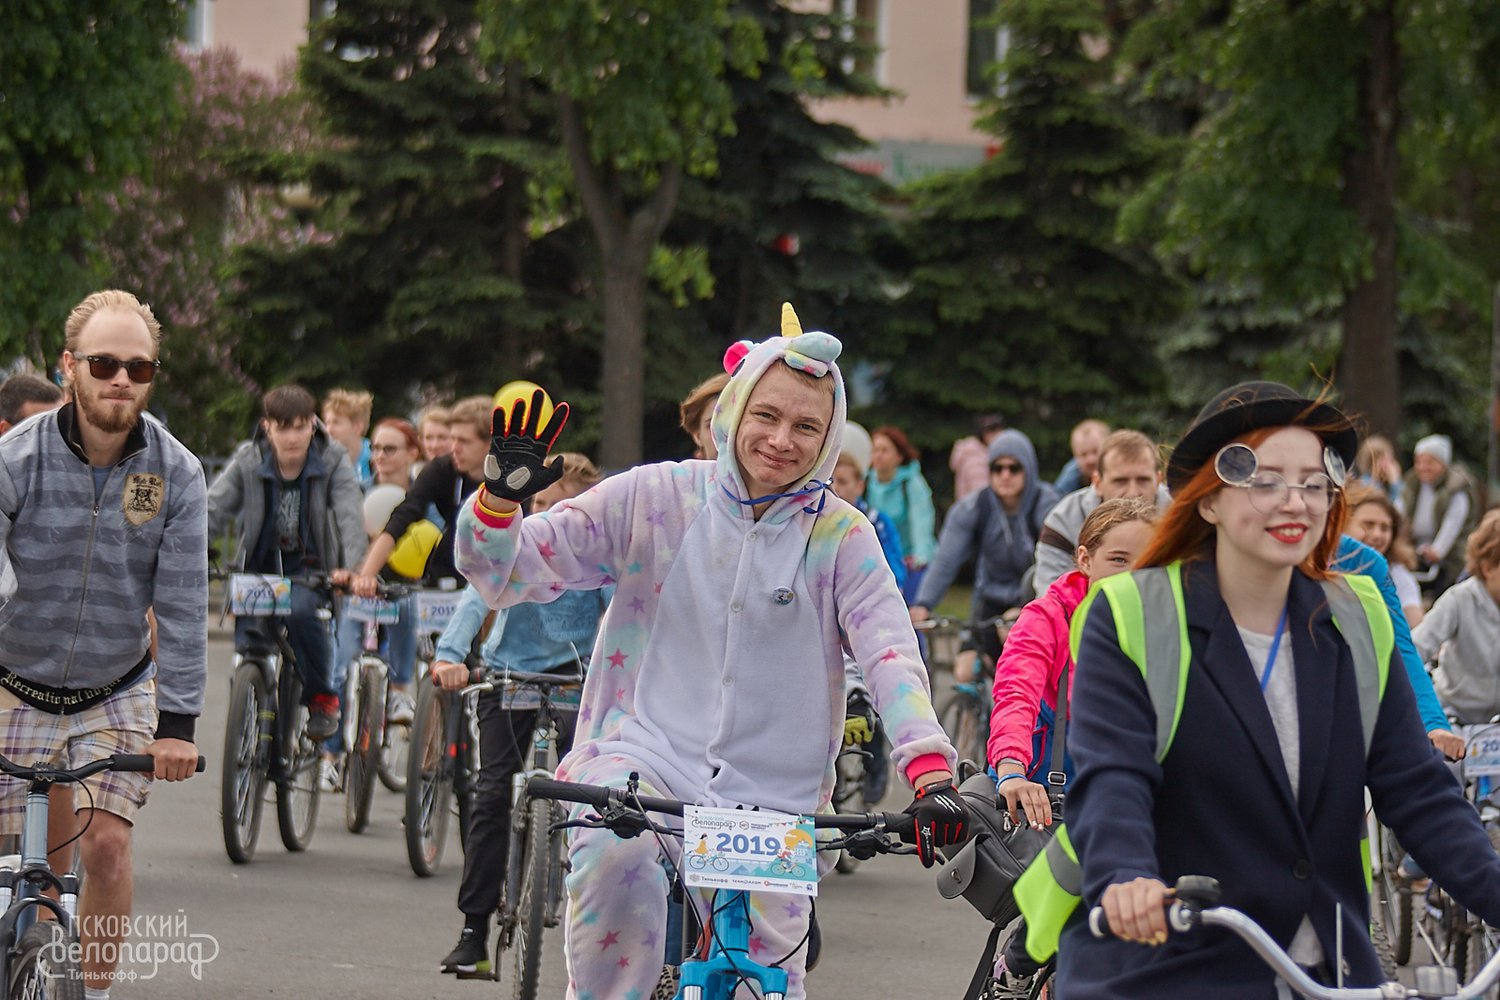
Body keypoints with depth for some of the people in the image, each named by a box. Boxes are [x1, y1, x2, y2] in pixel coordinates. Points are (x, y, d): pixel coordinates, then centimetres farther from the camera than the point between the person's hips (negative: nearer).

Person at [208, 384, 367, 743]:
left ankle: (322, 698, -14)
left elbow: (350, 517, -20)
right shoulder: (247, 462, -6)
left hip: (310, 568, -2)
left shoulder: (332, 461, -9)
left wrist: (348, 567, -39)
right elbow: (212, 510, -13)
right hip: (258, 567, 2)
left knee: (301, 610, -34)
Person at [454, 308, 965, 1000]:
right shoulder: (655, 499, 1)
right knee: (612, 854, -34)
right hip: (644, 754, -1)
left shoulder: (839, 535, 2)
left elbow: (891, 656, -9)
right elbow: (504, 575, 1)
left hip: (771, 798, 1)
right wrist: (501, 496, -20)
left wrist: (932, 777, -24)